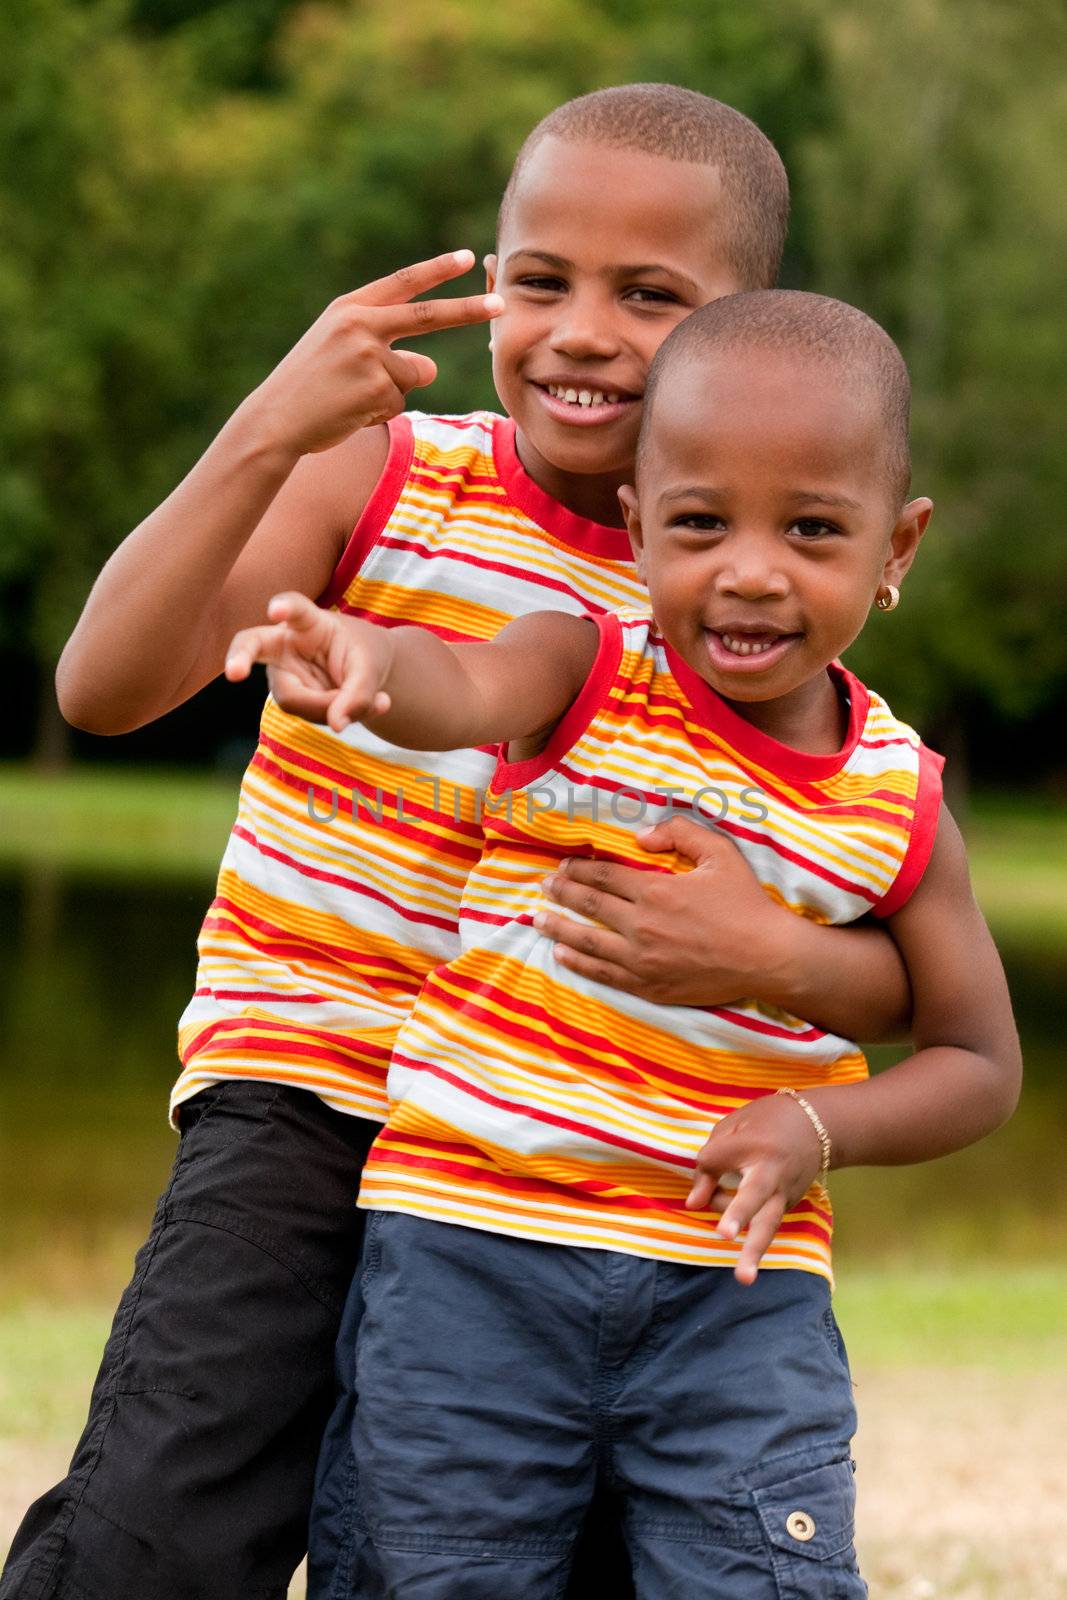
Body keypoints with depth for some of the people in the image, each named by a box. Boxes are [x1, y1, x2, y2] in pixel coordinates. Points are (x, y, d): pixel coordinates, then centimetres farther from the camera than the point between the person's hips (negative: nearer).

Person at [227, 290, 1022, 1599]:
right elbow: (457, 691, -29)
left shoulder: (898, 804, 1)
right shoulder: (587, 673, -5)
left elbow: (978, 1061, 10)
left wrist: (815, 1128, -9)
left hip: (736, 1282, 1)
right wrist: (370, 658, -53)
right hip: (475, 1248, -1)